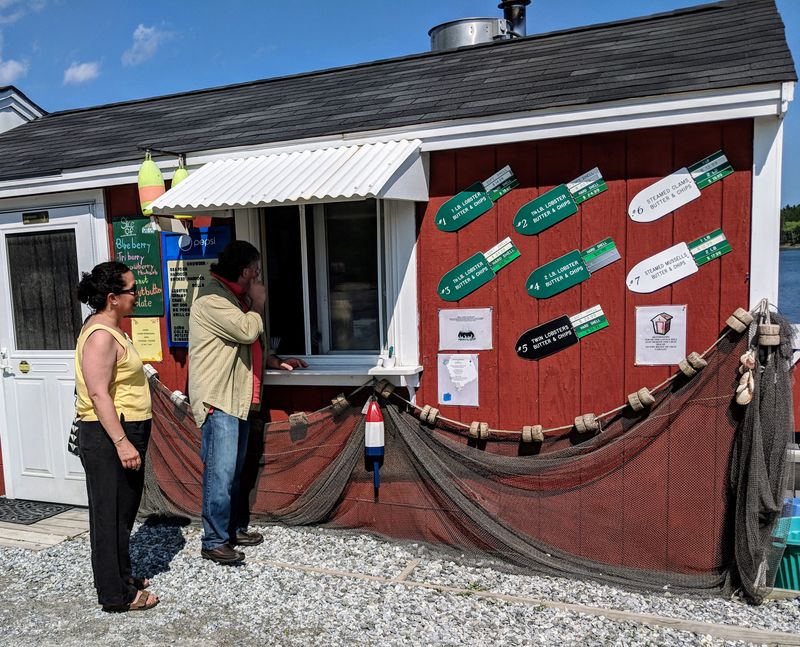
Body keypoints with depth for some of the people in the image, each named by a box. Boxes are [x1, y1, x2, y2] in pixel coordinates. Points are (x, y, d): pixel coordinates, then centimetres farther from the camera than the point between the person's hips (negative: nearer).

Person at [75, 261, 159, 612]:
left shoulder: (110, 329, 13)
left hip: (124, 432, 10)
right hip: (108, 436, -10)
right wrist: (121, 442, -27)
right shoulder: (101, 335, -19)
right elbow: (98, 393, -25)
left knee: (123, 509, 19)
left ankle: (121, 576, 32)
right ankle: (116, 594, 10)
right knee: (111, 513, 0)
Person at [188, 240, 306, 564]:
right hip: (217, 400, -10)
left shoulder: (235, 298, 20)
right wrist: (258, 304, -5)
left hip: (237, 398, 10)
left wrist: (275, 361, 15)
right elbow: (248, 330, -23)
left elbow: (252, 344, 28)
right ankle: (214, 542, 1)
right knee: (220, 472, -7)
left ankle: (234, 528, 27)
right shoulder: (211, 300, -14)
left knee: (233, 472, 16)